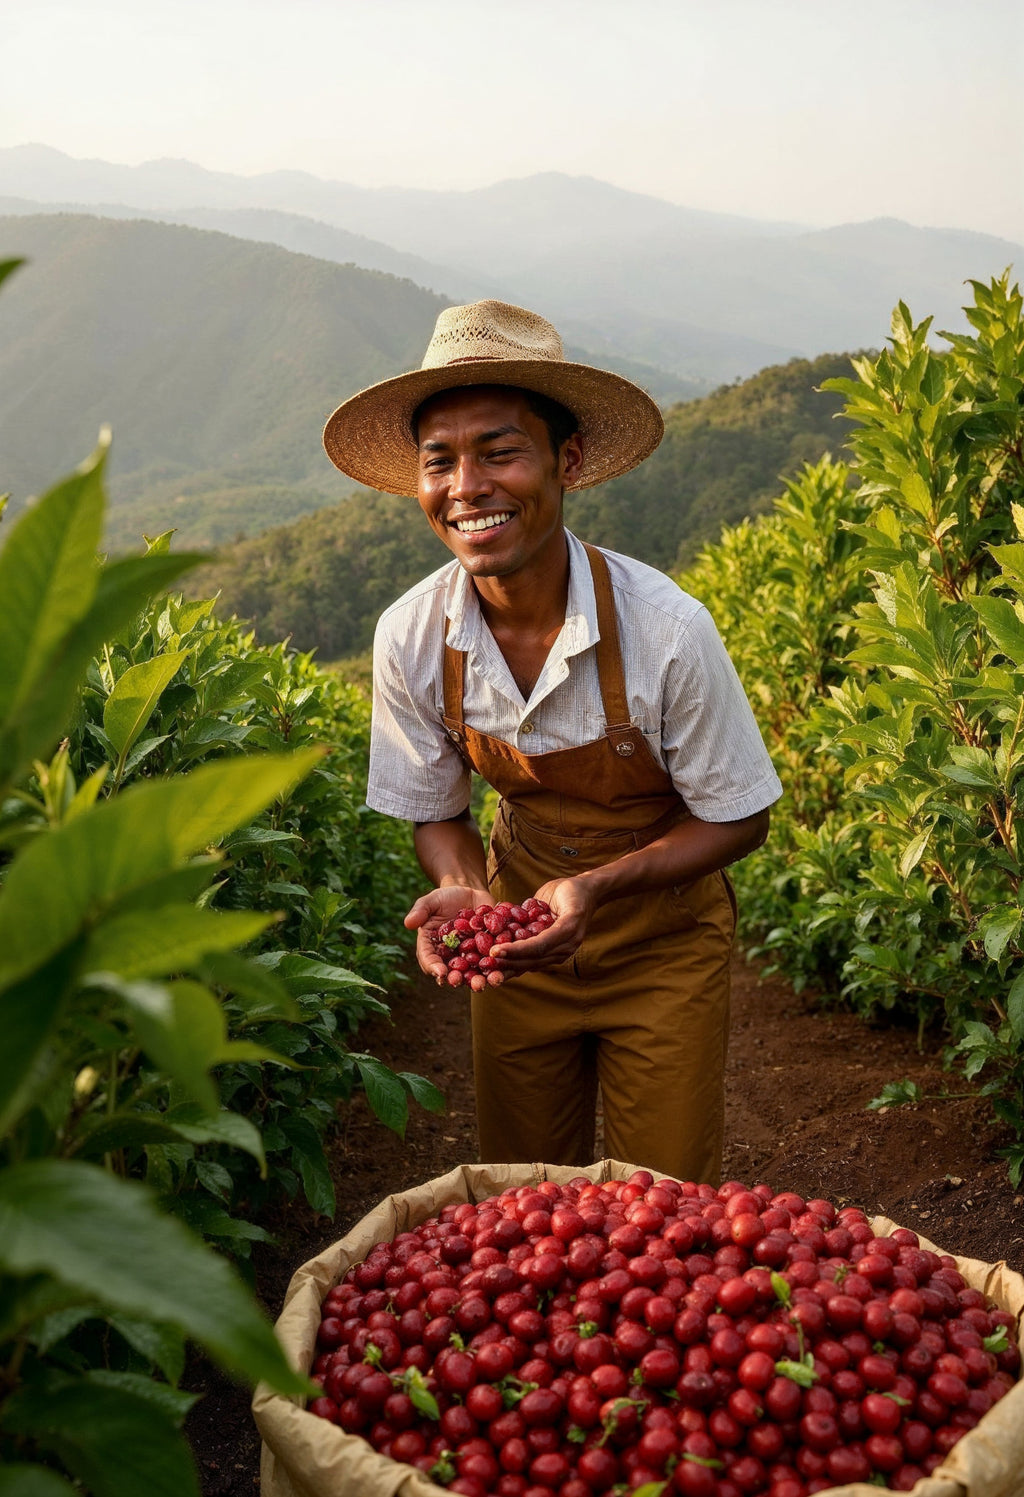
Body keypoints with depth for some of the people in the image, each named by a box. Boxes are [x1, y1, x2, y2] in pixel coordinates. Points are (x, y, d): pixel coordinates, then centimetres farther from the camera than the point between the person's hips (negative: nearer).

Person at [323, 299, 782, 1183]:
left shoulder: (665, 629, -27)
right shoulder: (410, 637, -17)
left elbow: (738, 819, -14)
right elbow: (437, 813, -2)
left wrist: (595, 885, -28)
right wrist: (462, 892, -24)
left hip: (662, 946, -2)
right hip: (521, 937, 3)